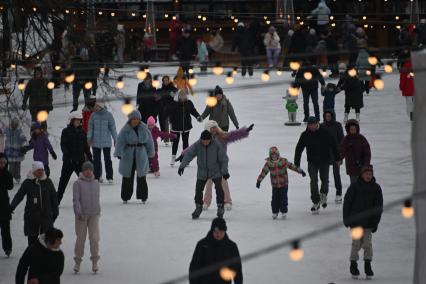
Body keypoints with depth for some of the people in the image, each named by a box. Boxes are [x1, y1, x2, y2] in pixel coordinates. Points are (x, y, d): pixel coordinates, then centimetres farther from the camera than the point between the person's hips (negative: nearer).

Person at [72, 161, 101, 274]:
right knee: (80, 238, 1)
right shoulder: (78, 183, -2)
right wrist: (78, 212, -18)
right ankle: (77, 261, 12)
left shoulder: (96, 183, 11)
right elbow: (76, 199, -8)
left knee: (94, 238, -4)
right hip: (82, 215, -3)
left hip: (94, 215, 3)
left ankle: (95, 261, 3)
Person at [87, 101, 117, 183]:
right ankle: (97, 176, 15)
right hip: (96, 142, 2)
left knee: (107, 159, -1)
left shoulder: (108, 115, -4)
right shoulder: (93, 115, 1)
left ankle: (110, 177, 4)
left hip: (106, 142, -2)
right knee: (96, 159, 6)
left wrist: (115, 139, 0)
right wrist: (89, 138, -7)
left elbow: (113, 128, 0)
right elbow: (90, 127, 3)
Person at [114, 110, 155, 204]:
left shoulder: (144, 128, 1)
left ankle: (143, 196, 17)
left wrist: (150, 153, 10)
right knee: (127, 176, 5)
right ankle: (125, 197, 15)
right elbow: (120, 142, -12)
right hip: (128, 156, -2)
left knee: (141, 176, 5)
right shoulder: (125, 130, -7)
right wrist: (119, 154, -21)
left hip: (141, 155, 2)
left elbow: (149, 141, 9)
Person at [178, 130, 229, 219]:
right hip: (202, 172, 2)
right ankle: (198, 207, 21)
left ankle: (220, 207, 7)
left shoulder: (217, 145, -16)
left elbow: (223, 158, -9)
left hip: (216, 172, -2)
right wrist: (182, 166, -24)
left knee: (219, 188, -11)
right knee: (198, 189, 2)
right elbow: (189, 155, -15)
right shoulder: (197, 145, -13)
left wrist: (224, 171, -9)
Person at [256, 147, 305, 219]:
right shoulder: (268, 163, -4)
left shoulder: (283, 161, -5)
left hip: (284, 184, -1)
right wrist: (259, 181, -9)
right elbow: (264, 172, -5)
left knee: (283, 199, -2)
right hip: (274, 185, 1)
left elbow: (292, 166, 2)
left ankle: (284, 212, 11)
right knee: (275, 199, 1)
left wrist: (300, 171, 5)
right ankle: (275, 212, 16)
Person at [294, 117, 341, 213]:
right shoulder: (305, 135, -3)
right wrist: (296, 164, -1)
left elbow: (333, 145, 2)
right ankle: (316, 203, 1)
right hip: (312, 162, 1)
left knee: (324, 179, 2)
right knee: (313, 182, -4)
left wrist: (337, 158, 4)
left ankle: (323, 194, 34)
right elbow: (299, 149, 1)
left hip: (324, 161, 0)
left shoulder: (324, 133, -6)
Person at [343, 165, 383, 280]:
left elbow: (379, 206, 6)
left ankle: (368, 265, 9)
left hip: (368, 222, 2)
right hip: (355, 221, -1)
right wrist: (346, 219, -2)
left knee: (368, 243, -2)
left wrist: (375, 222, 3)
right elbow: (347, 202, 0)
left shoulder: (376, 188, 2)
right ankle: (353, 265, 12)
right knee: (356, 243, -1)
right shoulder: (355, 186, -5)